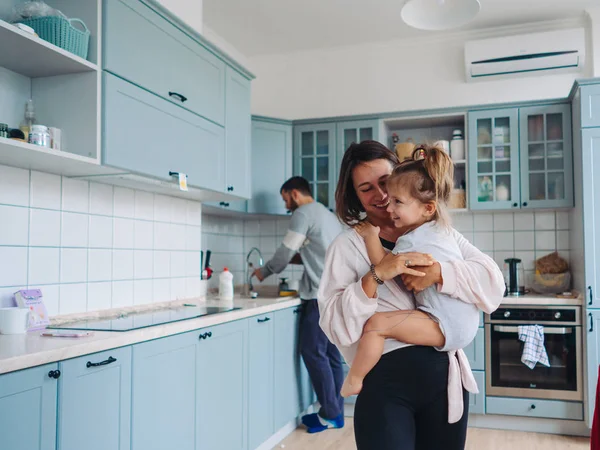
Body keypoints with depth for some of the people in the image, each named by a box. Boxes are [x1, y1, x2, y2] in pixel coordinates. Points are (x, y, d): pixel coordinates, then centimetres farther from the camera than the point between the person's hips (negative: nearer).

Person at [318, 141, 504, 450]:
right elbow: (337, 327, -10)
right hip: (384, 383, -3)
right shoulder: (347, 246, 0)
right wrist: (375, 276, -21)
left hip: (445, 376, 3)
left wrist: (438, 272, -17)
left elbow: (493, 283, -3)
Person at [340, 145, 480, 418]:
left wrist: (371, 235, 0)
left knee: (376, 324, -22)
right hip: (465, 321, 11)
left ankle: (354, 381, -5)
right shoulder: (438, 229, 14)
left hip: (446, 324, -11)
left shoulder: (413, 240, -16)